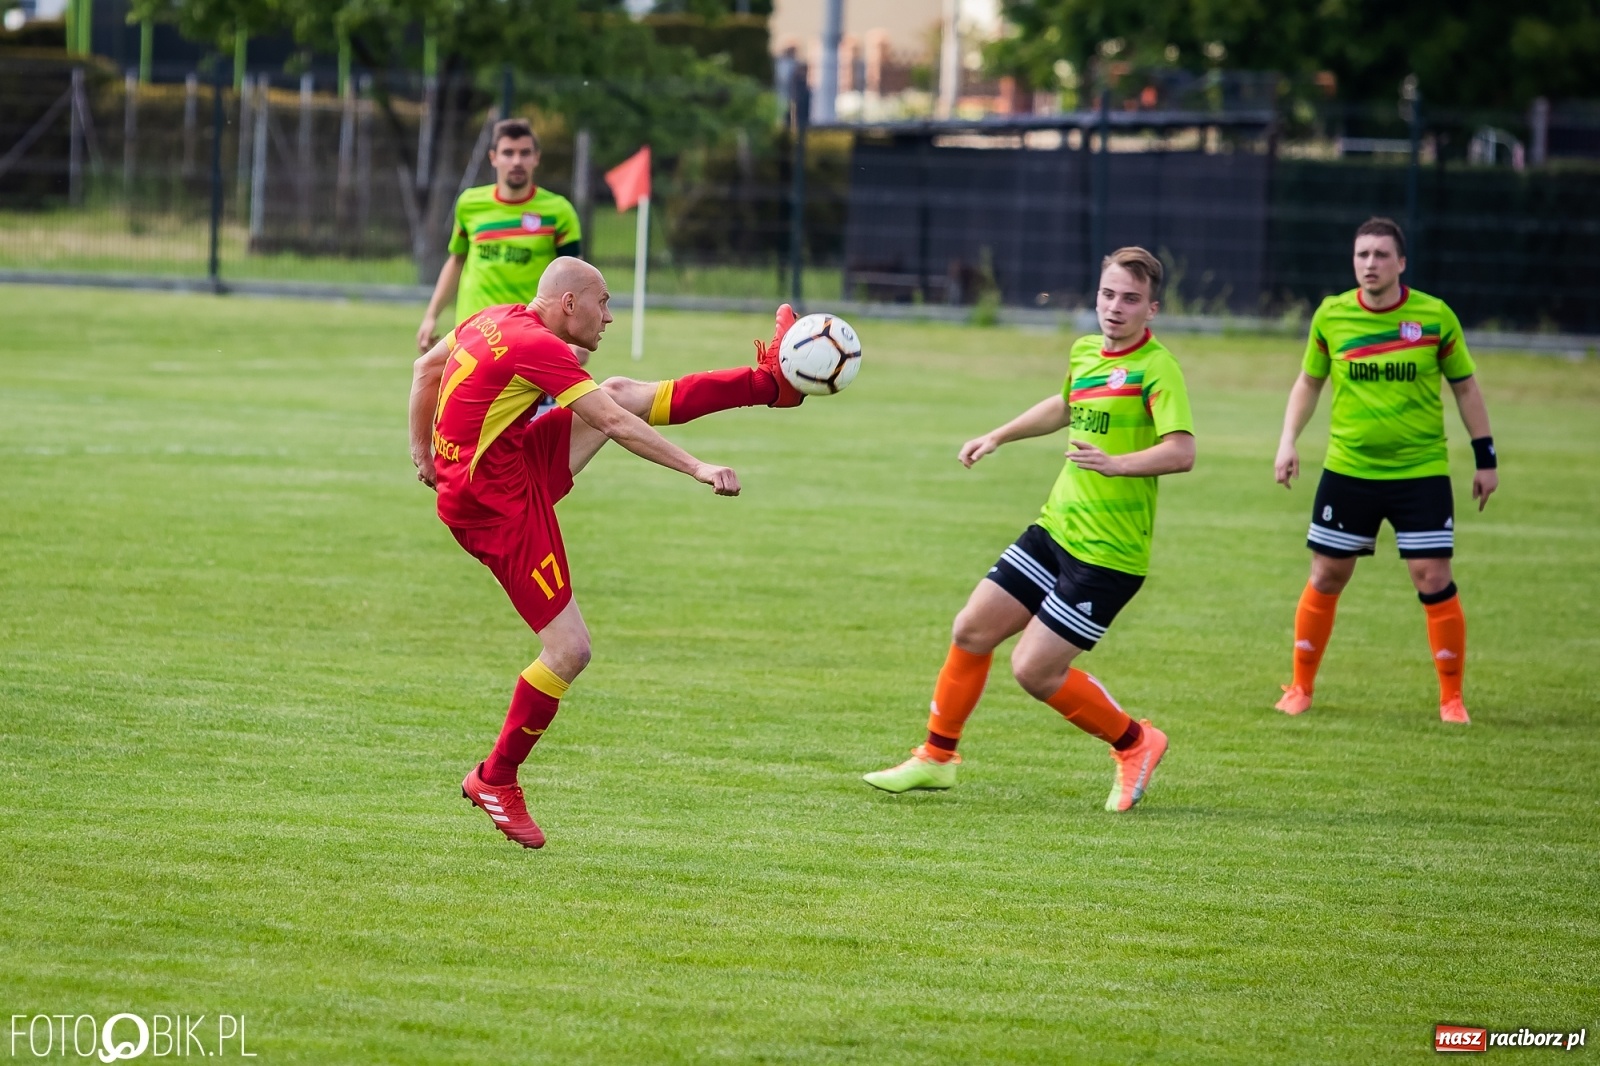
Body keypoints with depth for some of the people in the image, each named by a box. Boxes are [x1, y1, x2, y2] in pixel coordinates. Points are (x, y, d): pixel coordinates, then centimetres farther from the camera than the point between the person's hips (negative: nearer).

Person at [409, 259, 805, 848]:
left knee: (621, 391, 10)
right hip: (498, 506, -10)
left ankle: (773, 381, 16)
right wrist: (697, 468, -25)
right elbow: (617, 426, -25)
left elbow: (425, 368, 19)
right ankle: (495, 781, 7)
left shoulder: (494, 320, 5)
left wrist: (423, 451, 26)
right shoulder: (537, 346, -23)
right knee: (569, 651, -8)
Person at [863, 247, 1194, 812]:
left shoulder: (1155, 367, -16)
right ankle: (936, 757, 25)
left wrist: (1116, 463, -42)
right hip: (1055, 528, 8)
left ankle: (1133, 743, 12)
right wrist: (997, 437, 36)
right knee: (972, 630, 9)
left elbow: (1182, 451, -28)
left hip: (1107, 553, -8)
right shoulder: (1085, 352, 9)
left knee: (1034, 669, -9)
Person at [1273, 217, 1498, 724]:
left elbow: (1465, 386, 5)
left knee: (1434, 580, -7)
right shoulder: (1331, 316, -1)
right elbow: (1309, 382, 14)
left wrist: (1485, 458, 4)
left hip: (1422, 471, -2)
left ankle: (1452, 696, 5)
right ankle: (1301, 687, 20)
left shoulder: (1435, 316, -5)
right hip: (1348, 469, 2)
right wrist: (1288, 442, 3)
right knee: (1326, 577, 5)